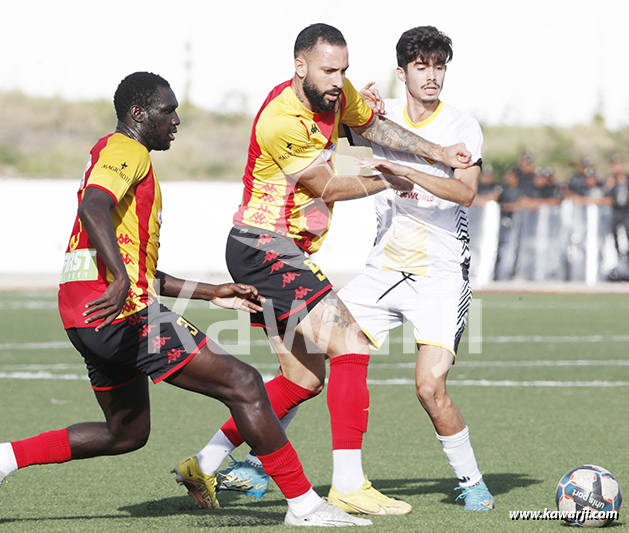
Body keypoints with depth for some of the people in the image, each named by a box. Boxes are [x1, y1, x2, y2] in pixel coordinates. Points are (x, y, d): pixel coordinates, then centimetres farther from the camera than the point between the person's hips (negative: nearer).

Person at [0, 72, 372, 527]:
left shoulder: (123, 155, 27)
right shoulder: (126, 151, -5)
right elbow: (93, 209, -26)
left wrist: (213, 293, 26)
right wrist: (121, 282, -38)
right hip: (124, 314, -11)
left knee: (127, 433, 23)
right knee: (243, 383, -10)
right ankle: (304, 504, -10)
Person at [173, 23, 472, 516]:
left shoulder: (336, 95, 3)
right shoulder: (282, 120, -23)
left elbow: (370, 124, 25)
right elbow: (326, 187, -11)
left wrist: (436, 153, 17)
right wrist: (387, 182, 3)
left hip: (287, 253, 10)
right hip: (264, 247, -10)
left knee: (304, 378, 14)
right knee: (350, 347, -18)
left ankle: (206, 463, 17)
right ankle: (347, 484, -19)